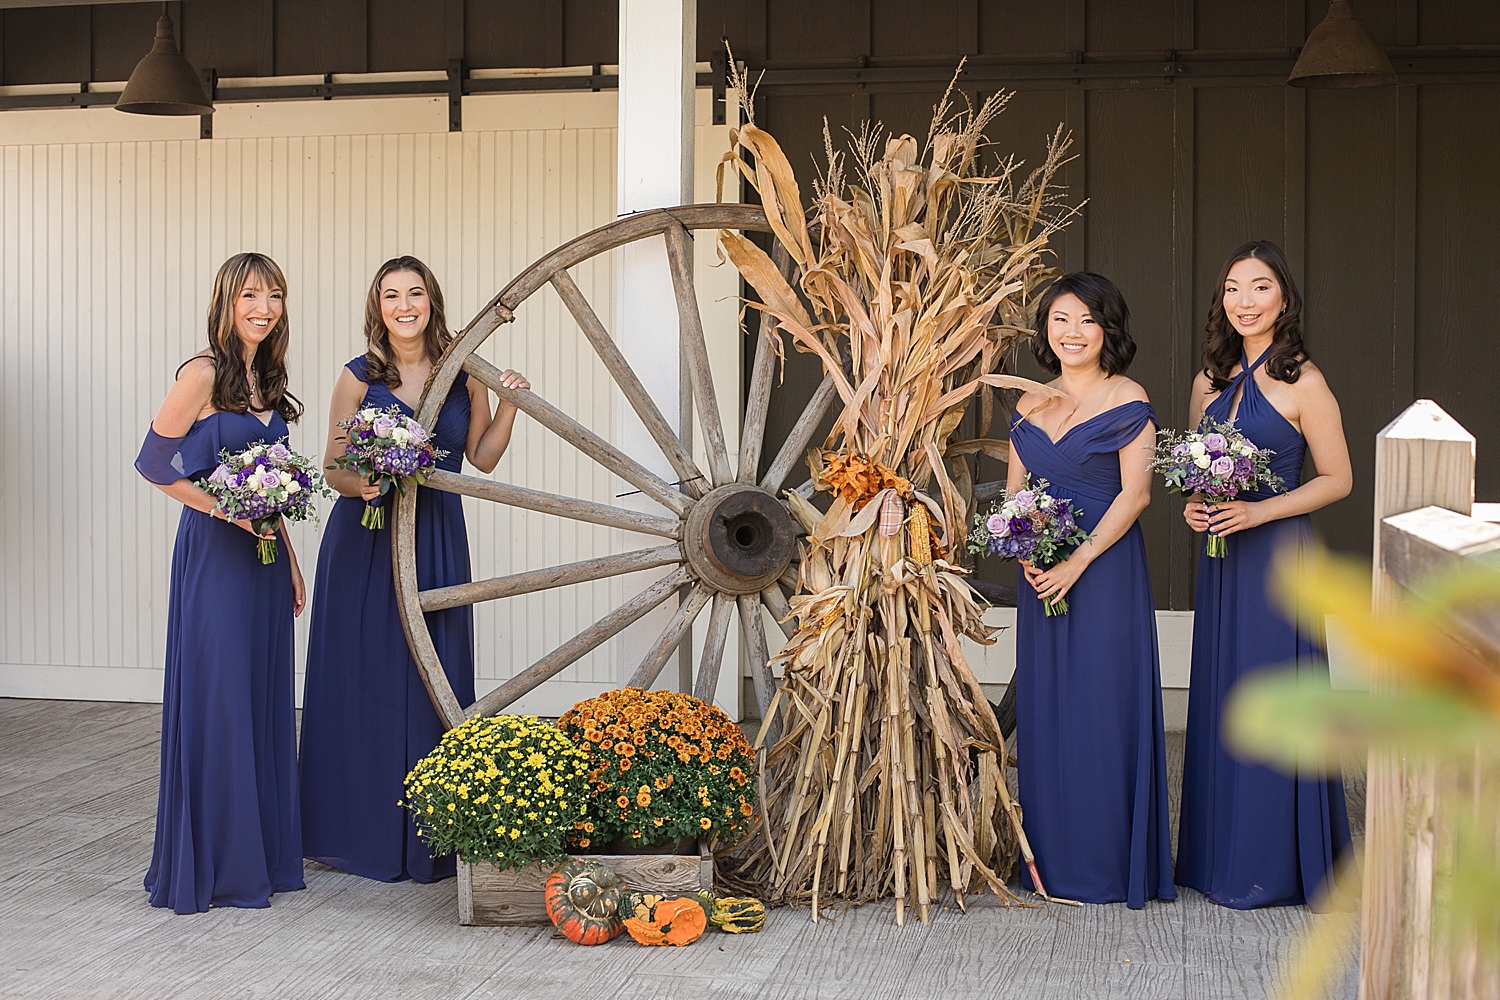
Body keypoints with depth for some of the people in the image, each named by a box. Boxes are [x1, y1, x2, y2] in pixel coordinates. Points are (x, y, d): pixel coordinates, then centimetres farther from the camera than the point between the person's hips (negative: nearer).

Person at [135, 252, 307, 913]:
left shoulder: (266, 381, 13)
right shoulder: (204, 374, -10)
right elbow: (155, 463, -10)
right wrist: (230, 511, -16)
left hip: (264, 556, 8)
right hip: (214, 556, -8)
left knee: (264, 700, 10)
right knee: (216, 700, -4)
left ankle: (263, 854, 19)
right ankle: (211, 865, 5)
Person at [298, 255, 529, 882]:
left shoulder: (463, 374, 4)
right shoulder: (358, 378, -2)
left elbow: (482, 459, 10)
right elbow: (333, 469, 1)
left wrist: (507, 406, -4)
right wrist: (360, 485, -20)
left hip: (437, 542, 2)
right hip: (365, 541, -2)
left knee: (433, 679, 2)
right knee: (362, 681, 2)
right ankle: (355, 829, 13)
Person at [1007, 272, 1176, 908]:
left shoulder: (1127, 401, -5)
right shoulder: (1030, 405, 12)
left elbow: (1135, 493, -11)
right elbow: (1014, 491, 14)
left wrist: (1078, 561, -17)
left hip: (1106, 571, -5)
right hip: (1042, 574, 6)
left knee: (1102, 707, -3)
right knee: (1045, 709, 8)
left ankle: (1108, 864, 6)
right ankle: (1053, 860, 18)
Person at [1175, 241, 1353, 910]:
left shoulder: (1303, 384, -9)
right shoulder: (1210, 378, 9)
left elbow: (1337, 479, -7)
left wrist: (1259, 511, -17)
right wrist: (1193, 503, -2)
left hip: (1278, 554, -6)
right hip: (1219, 556, 6)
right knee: (1218, 700, 10)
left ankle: (1273, 863, 11)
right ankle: (1219, 852, 21)